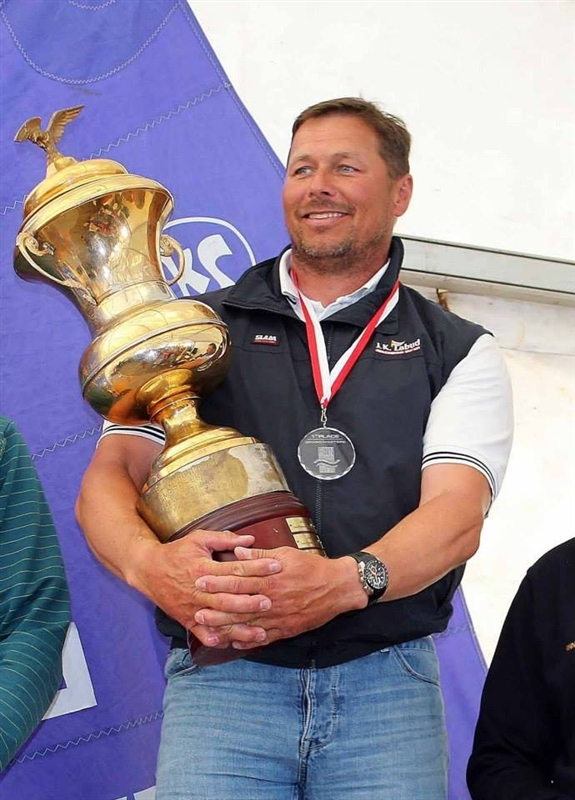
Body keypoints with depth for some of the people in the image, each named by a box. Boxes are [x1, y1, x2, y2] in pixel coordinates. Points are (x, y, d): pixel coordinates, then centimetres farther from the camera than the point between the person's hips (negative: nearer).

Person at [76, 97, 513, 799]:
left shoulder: (459, 352, 11)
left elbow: (457, 512, -4)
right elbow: (108, 477, 4)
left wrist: (346, 581, -25)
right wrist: (147, 560, -20)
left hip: (387, 679, 0)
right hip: (221, 671, 0)